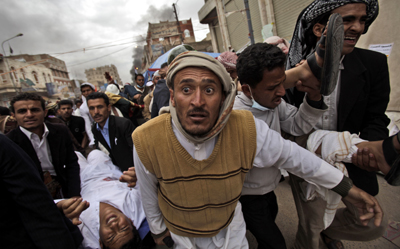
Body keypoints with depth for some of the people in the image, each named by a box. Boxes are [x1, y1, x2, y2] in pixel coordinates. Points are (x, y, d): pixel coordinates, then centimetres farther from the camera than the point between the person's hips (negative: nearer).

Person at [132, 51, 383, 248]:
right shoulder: (146, 141, -30)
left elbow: (291, 155, -13)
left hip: (229, 226, 1)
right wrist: (157, 227, 8)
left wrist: (347, 187, -3)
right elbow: (148, 192, -10)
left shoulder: (246, 129, -31)